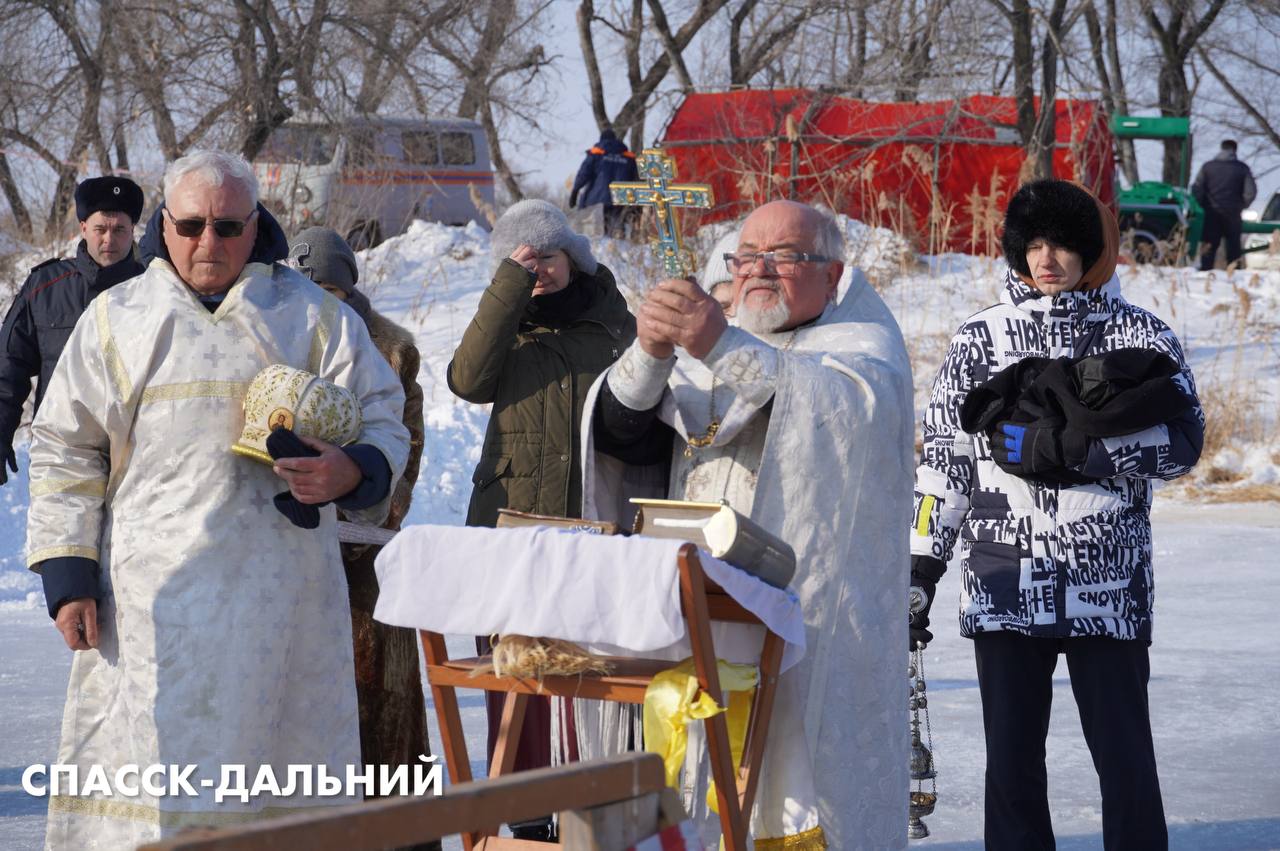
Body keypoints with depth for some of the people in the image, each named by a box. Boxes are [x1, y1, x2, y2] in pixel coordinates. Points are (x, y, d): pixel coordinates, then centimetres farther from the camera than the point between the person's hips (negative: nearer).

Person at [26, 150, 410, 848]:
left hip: (282, 597, 0)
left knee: (282, 764, 1)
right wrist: (66, 573, 1)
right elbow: (65, 451, 12)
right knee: (144, 762, -5)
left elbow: (384, 422, 11)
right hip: (151, 595, 0)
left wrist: (354, 470, -13)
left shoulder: (314, 318, 12)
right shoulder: (116, 319, 13)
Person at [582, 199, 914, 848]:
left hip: (816, 620, -4)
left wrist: (724, 348, -28)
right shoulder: (707, 352, 23)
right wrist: (650, 353, -12)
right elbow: (624, 435, 8)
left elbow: (849, 410, -18)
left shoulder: (863, 339, 7)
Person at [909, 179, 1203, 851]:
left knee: (1126, 762, 0)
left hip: (1109, 586, -1)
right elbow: (942, 460, 10)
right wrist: (920, 568, 5)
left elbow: (1181, 441, -7)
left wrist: (1074, 449, -16)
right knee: (1011, 763, 6)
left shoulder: (1140, 335, 4)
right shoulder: (980, 340, 8)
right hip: (1005, 585, 2)